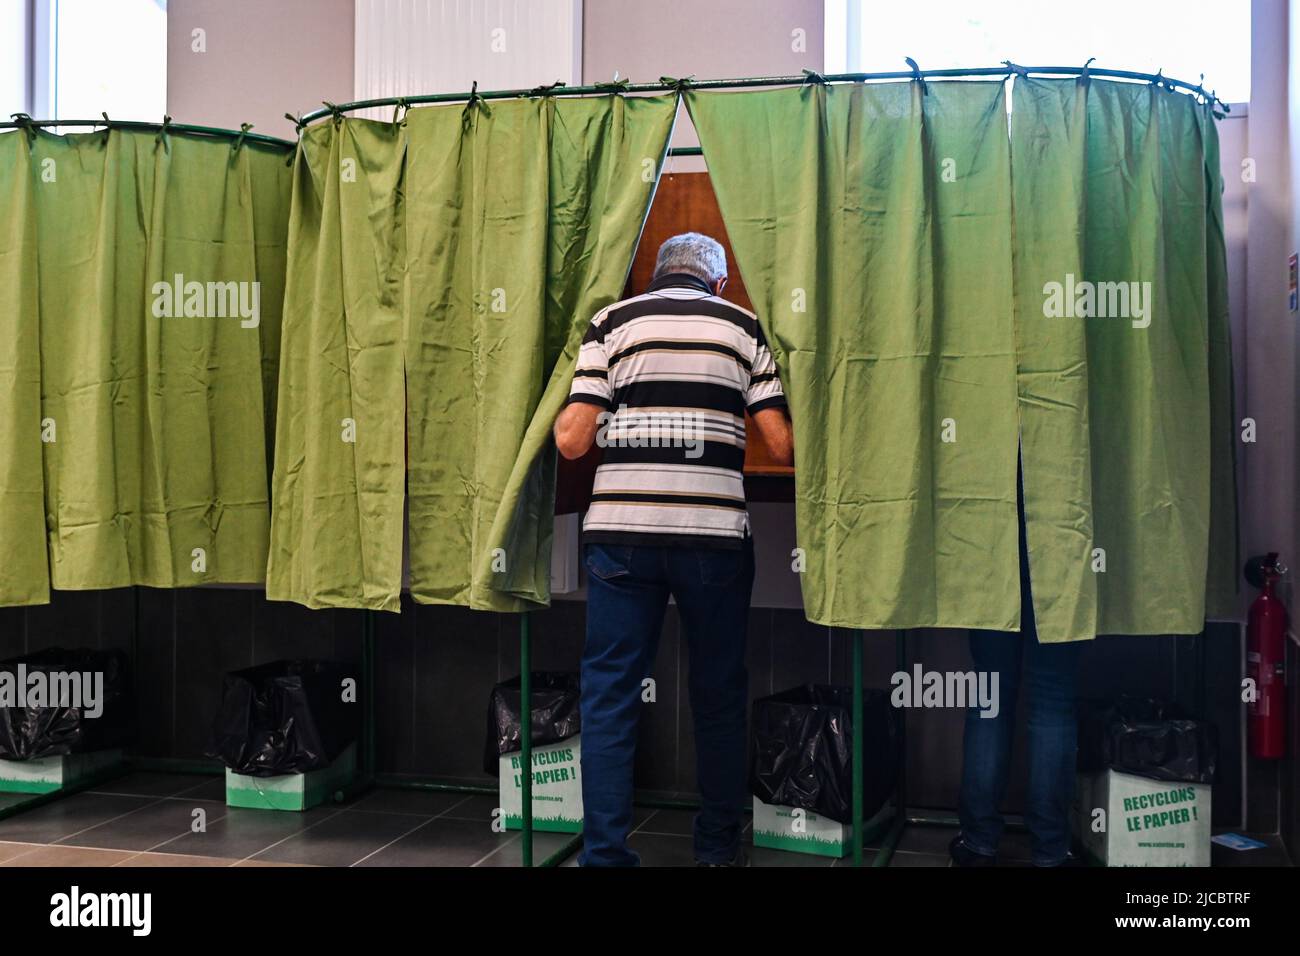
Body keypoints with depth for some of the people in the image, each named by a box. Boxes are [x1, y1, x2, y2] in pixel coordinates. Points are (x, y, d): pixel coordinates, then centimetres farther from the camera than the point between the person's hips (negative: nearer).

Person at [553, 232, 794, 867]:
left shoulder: (613, 322, 8)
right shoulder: (743, 327, 10)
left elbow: (571, 440, 0)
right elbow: (781, 446, 3)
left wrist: (562, 412, 21)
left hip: (620, 531, 0)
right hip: (714, 531, 1)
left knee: (609, 694, 6)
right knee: (719, 695, 14)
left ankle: (604, 852, 7)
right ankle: (717, 847, 25)